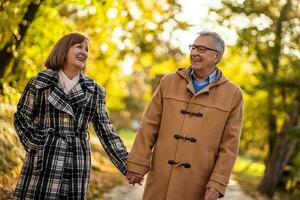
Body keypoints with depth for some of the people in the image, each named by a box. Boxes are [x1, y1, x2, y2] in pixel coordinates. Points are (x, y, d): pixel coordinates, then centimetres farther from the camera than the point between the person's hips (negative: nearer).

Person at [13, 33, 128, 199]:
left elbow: (106, 131, 9)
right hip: (43, 163, -2)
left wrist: (128, 166, 3)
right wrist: (37, 146, -9)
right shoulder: (39, 82, 3)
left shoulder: (94, 90, 10)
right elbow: (22, 117, 6)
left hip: (77, 163, 2)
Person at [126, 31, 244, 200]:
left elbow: (229, 145, -2)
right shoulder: (169, 82, 7)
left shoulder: (233, 94, 1)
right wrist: (137, 165, 0)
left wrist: (217, 184, -8)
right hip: (161, 180, 2)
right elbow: (149, 127, 5)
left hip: (197, 186, -2)